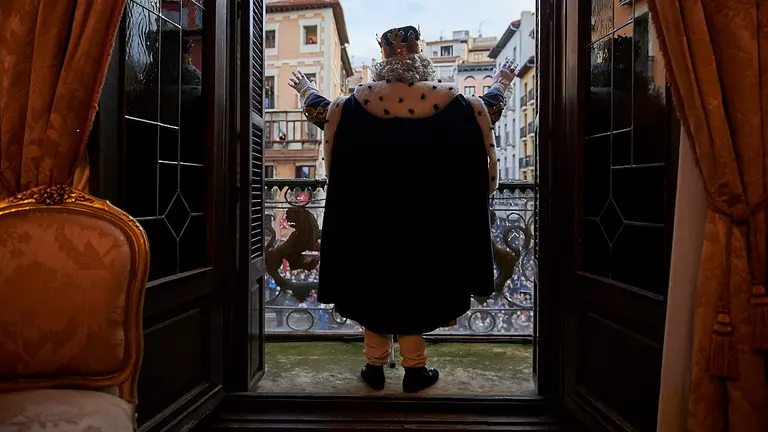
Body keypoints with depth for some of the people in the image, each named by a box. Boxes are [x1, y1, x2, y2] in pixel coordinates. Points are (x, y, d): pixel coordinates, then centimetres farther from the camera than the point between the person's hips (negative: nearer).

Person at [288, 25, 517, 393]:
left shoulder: (359, 100, -6)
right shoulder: (446, 98, -9)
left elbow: (321, 113, 11)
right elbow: (486, 111, 8)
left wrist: (306, 90, 32)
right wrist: (500, 84, 28)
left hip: (371, 216, 1)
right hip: (426, 217, 0)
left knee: (375, 281, 14)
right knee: (416, 282, 12)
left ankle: (375, 366, 25)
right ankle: (415, 369, 22)